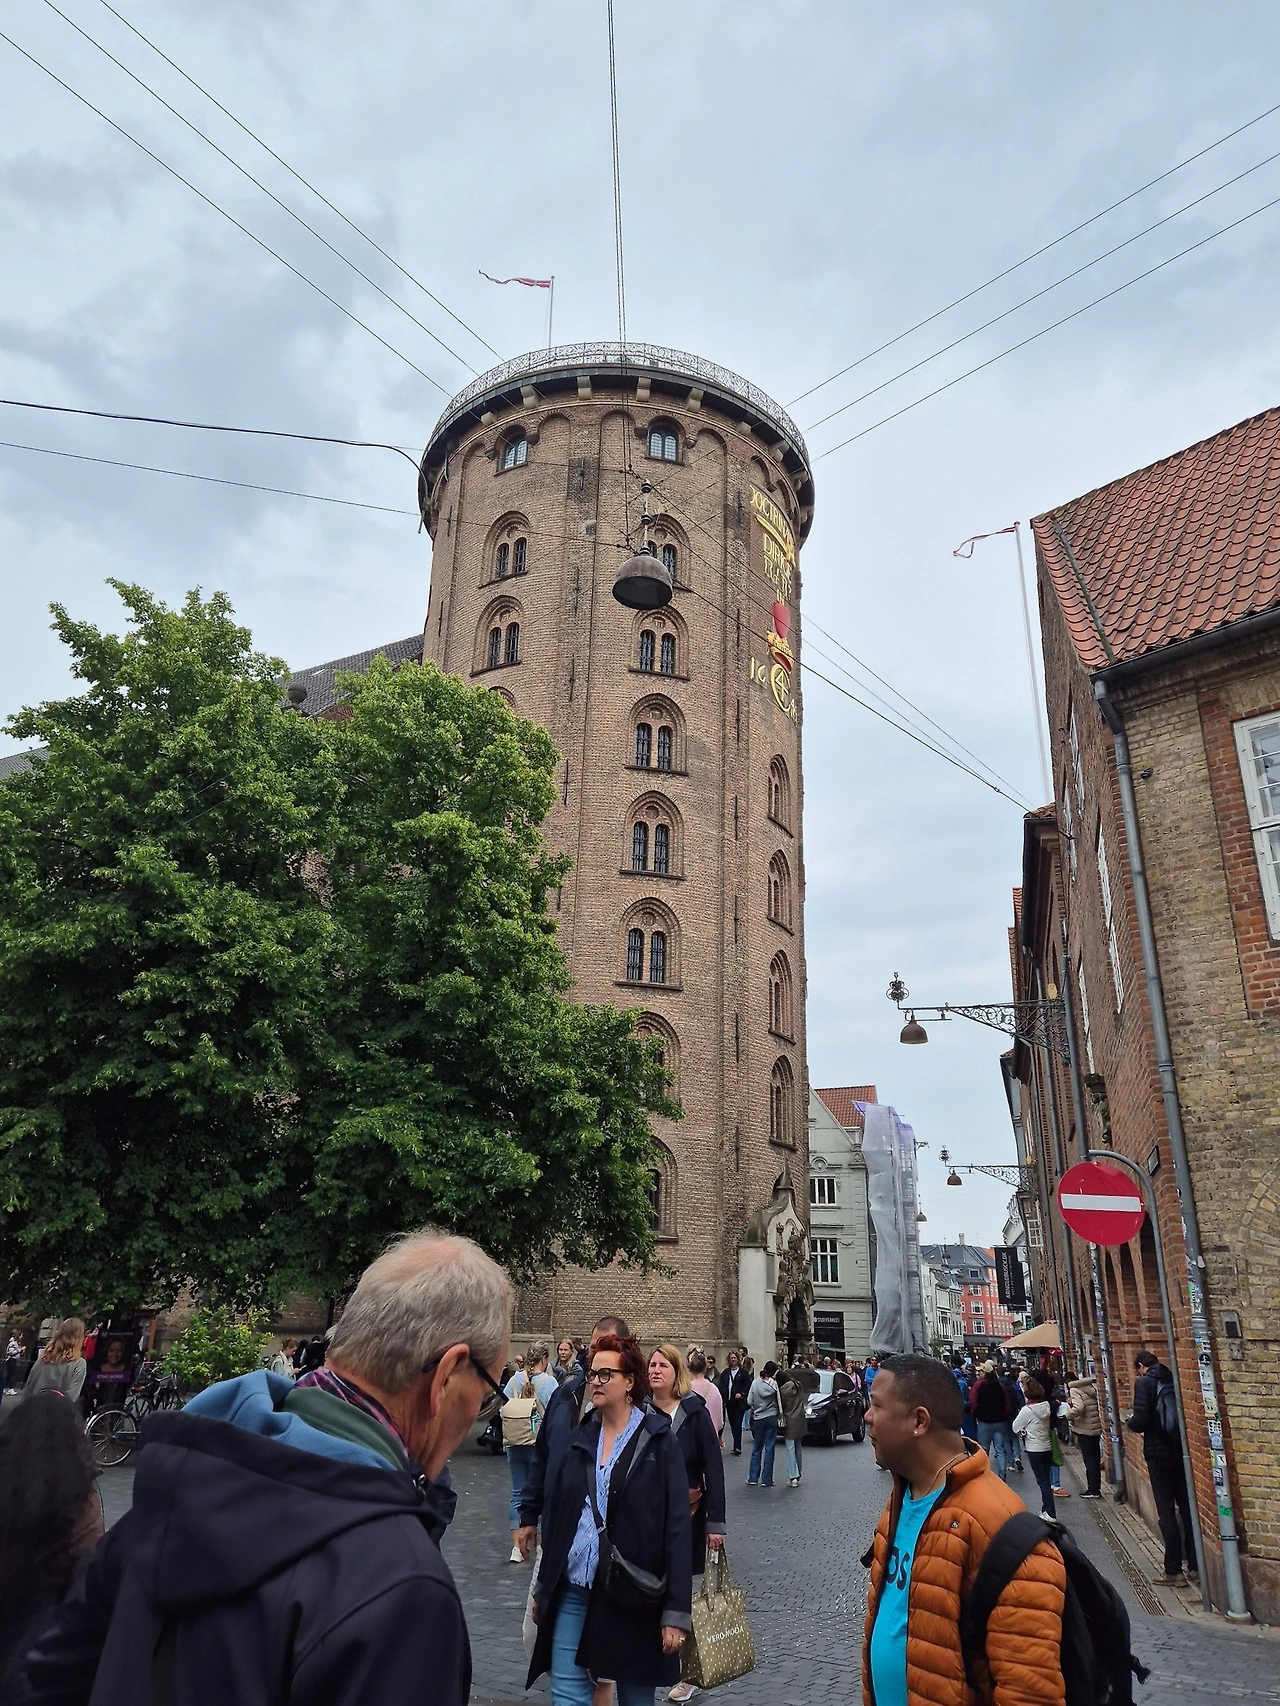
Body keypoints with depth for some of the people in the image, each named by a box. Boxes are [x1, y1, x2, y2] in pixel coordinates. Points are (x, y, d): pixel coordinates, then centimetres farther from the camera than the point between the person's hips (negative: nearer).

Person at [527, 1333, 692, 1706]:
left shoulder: (659, 1443, -10)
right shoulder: (581, 1437, 5)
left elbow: (677, 1528, -12)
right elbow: (554, 1516, 11)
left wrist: (676, 1611, -15)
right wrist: (542, 1588, 14)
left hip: (633, 1593, -3)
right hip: (573, 1589, 4)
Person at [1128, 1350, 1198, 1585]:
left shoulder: (1144, 1383, -10)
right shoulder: (1174, 1379, 4)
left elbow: (1141, 1421, -17)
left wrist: (1129, 1424, 5)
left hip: (1159, 1453, -5)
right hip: (1182, 1451, 5)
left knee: (1167, 1513, 3)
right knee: (1188, 1508, 13)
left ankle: (1173, 1570, 7)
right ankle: (1195, 1567, 18)